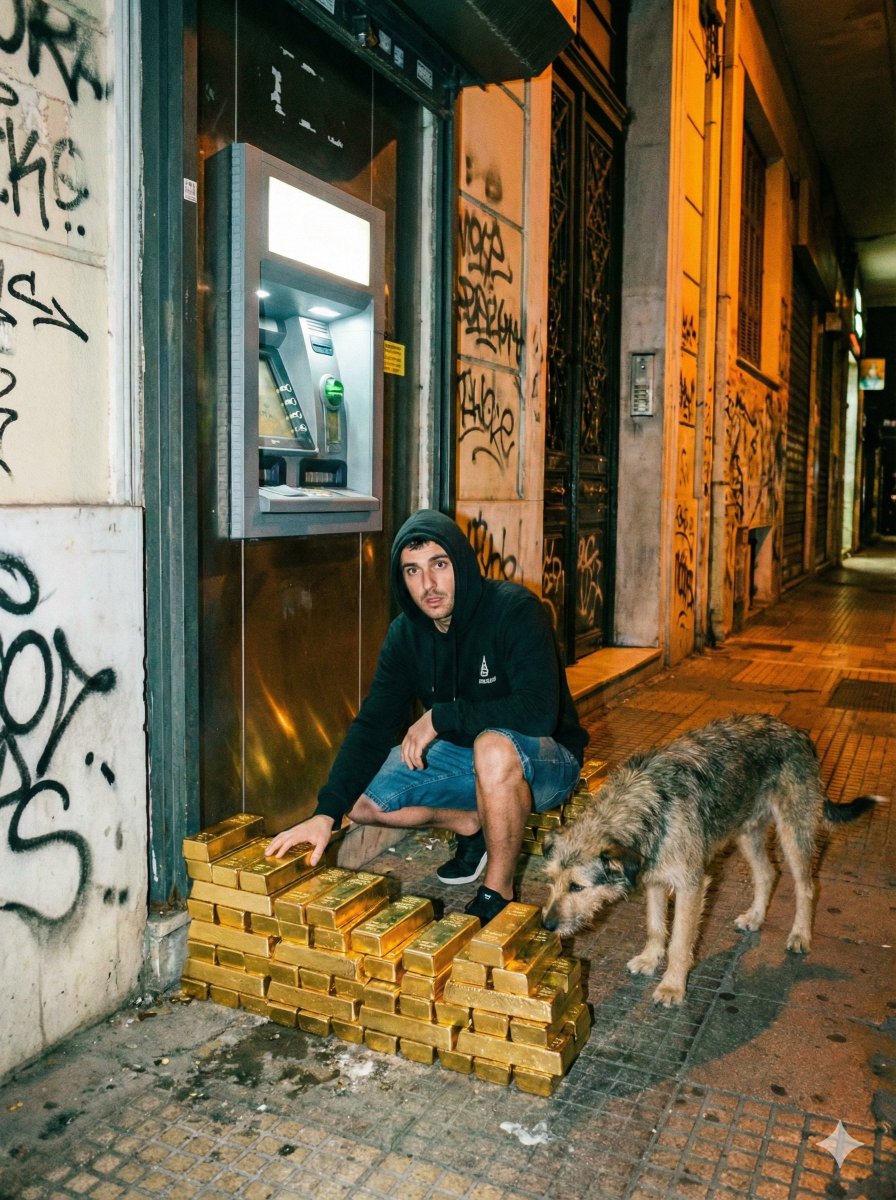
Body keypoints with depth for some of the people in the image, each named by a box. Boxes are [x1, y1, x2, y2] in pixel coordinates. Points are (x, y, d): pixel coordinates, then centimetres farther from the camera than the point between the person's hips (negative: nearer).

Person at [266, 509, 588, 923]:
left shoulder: (514, 609, -24)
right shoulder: (406, 633, -6)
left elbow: (539, 712, -35)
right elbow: (373, 725, -9)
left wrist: (440, 717, -28)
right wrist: (327, 811, -21)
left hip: (544, 761, -6)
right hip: (464, 755, 6)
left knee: (494, 745, -40)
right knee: (361, 799, -7)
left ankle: (498, 892, -18)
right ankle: (473, 825, 13)